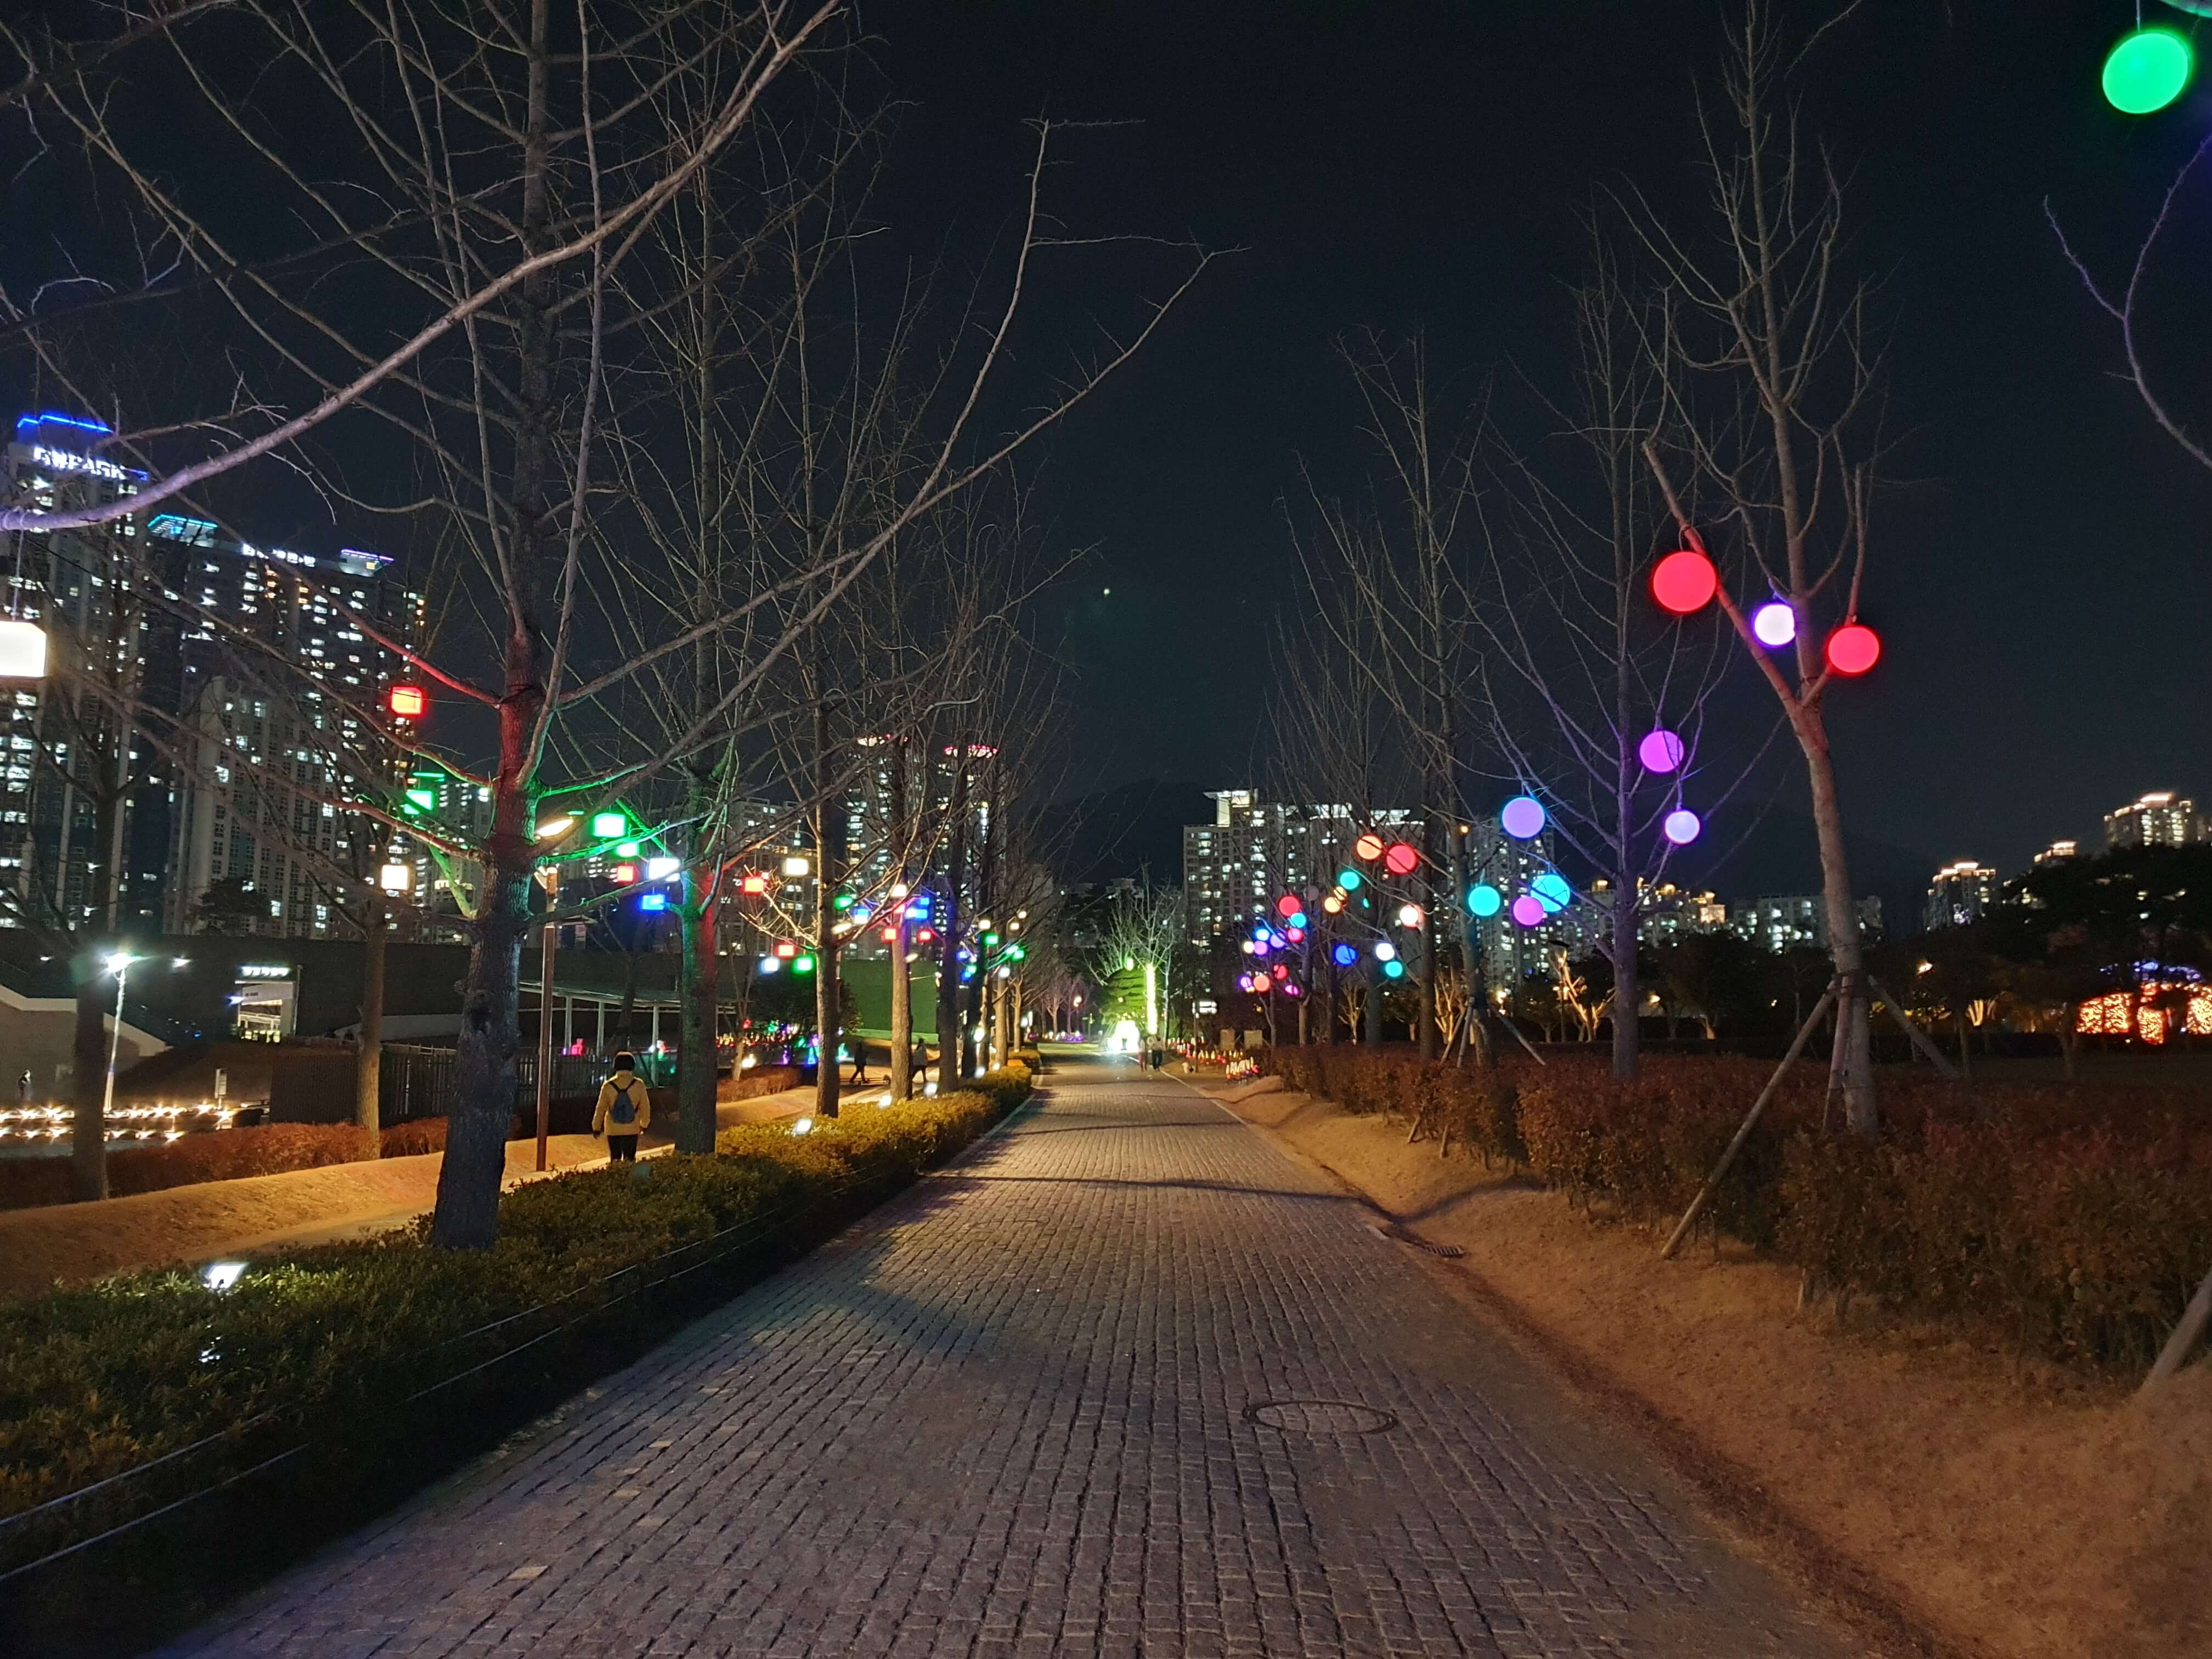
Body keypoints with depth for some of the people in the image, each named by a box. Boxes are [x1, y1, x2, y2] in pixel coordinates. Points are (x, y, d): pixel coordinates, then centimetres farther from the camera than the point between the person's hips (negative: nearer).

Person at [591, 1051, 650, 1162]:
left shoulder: (608, 1086, -8)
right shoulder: (638, 1084, -9)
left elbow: (601, 1108, 0)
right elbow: (645, 1106, 0)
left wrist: (596, 1127, 12)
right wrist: (644, 1124, 16)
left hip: (613, 1130, 0)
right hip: (632, 1129, 0)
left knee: (615, 1158, 10)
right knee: (630, 1159, 8)